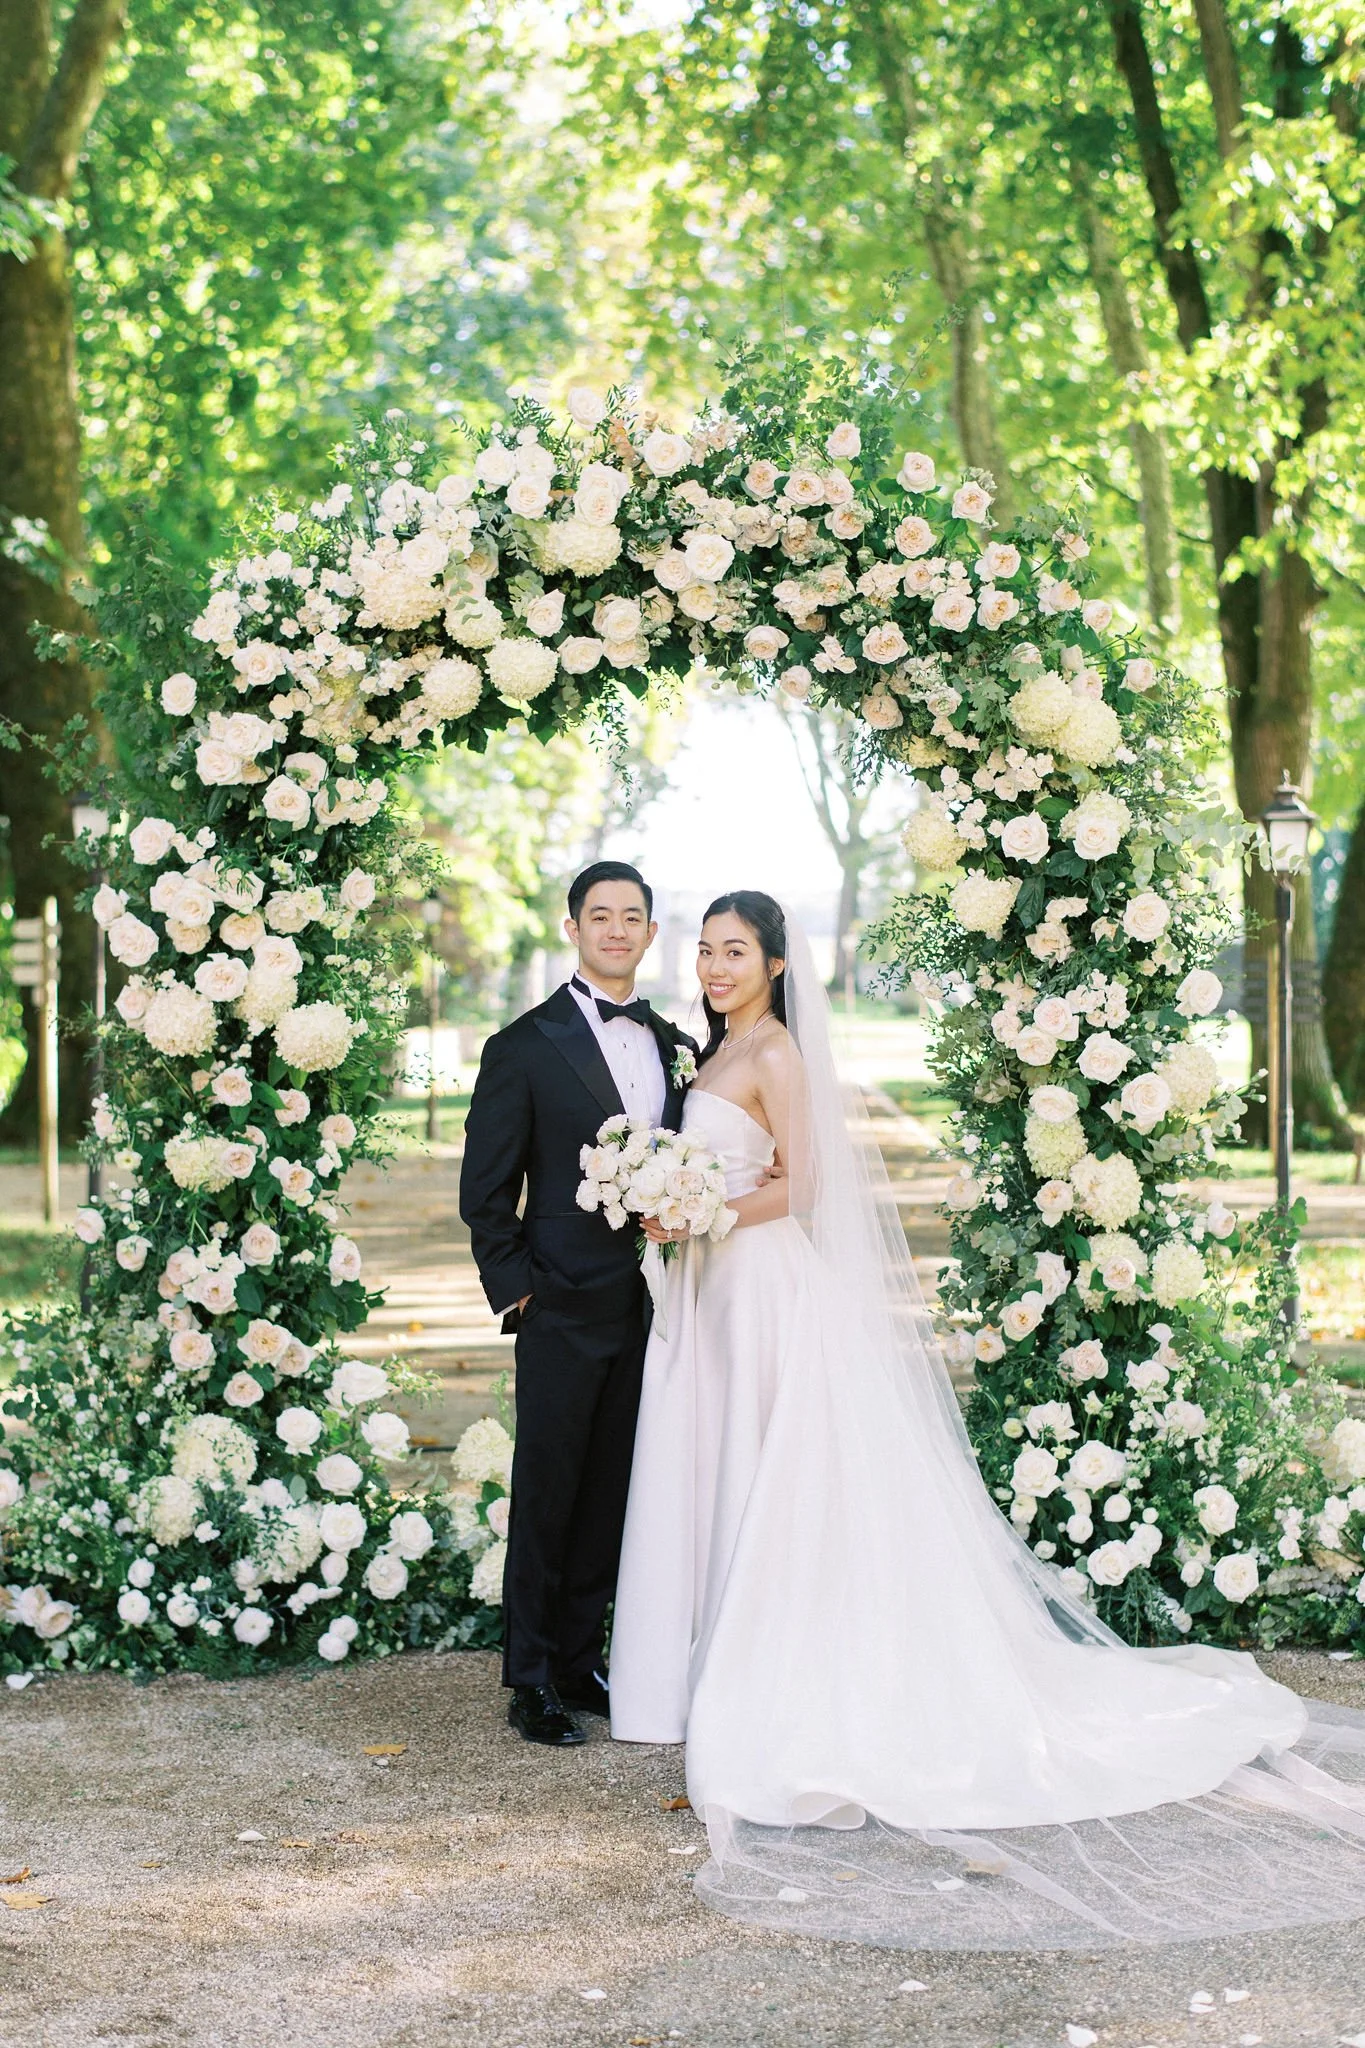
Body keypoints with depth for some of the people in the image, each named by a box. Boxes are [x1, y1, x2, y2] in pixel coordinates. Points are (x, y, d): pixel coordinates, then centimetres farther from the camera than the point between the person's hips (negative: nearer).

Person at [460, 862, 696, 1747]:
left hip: (649, 1310, 5)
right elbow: (485, 1191, -3)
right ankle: (532, 1681, 12)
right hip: (564, 1309, -4)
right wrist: (516, 1288, -8)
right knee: (547, 1496, 3)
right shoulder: (524, 1049, -4)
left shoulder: (679, 1049, 10)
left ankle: (581, 1660, 23)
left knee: (613, 1495, 11)